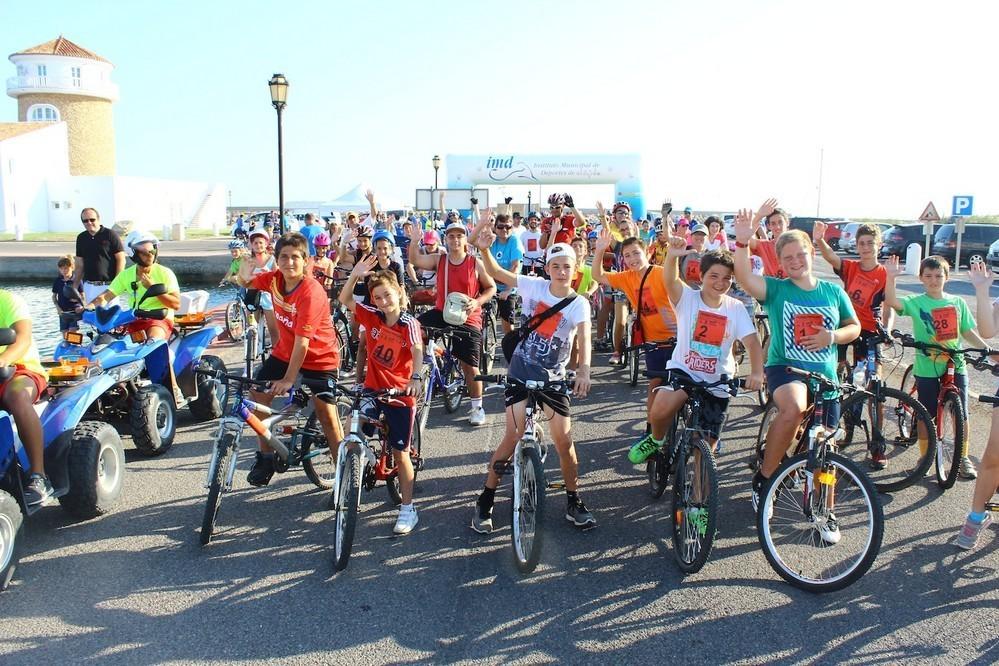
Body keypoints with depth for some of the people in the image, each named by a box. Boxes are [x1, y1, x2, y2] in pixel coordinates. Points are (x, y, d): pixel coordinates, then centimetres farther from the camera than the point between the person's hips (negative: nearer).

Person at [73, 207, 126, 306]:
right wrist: (74, 287, 13)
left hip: (108, 285, -5)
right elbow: (79, 265, 17)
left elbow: (121, 259, -5)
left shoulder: (110, 235, -4)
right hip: (89, 286, 5)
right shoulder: (81, 238, 12)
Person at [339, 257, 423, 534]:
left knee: (400, 452, 4)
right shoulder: (372, 316, -1)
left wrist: (416, 378, -48)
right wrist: (356, 274, -18)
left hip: (401, 394, -3)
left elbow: (417, 351, -30)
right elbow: (344, 299, -2)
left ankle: (408, 510, 18)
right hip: (372, 388, 4)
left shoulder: (409, 323, -14)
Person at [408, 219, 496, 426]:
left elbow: (491, 287, 1)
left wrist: (477, 302, -15)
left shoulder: (476, 264, -6)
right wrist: (414, 241, -28)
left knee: (470, 366, 1)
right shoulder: (439, 260, 0)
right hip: (441, 314, 3)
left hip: (467, 319, -3)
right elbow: (415, 261, -11)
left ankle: (477, 407, 19)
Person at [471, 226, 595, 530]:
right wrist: (485, 249, -27)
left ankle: (574, 502, 20)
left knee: (564, 440, -2)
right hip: (521, 370, 0)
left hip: (553, 377, 1)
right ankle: (485, 502, 7)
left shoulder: (580, 304, -8)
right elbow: (496, 273, -7)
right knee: (514, 435, -8)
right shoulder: (535, 286, -4)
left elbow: (584, 337, -25)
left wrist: (584, 369, -44)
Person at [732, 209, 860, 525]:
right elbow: (744, 277, -20)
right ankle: (764, 477, -19)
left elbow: (855, 327, 13)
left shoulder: (833, 291, 8)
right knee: (794, 407, -37)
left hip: (824, 375, 4)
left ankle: (827, 514, 27)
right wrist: (743, 241, -34)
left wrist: (832, 336, -9)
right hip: (785, 368, -4)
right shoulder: (776, 289, -2)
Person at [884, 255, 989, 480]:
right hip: (926, 368, -2)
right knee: (926, 415, 6)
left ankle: (963, 458, 20)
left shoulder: (957, 303, 6)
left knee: (961, 414, 5)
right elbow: (891, 302, -21)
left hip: (955, 366, 2)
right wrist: (890, 277, -33)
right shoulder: (916, 303, -4)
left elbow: (968, 332, 10)